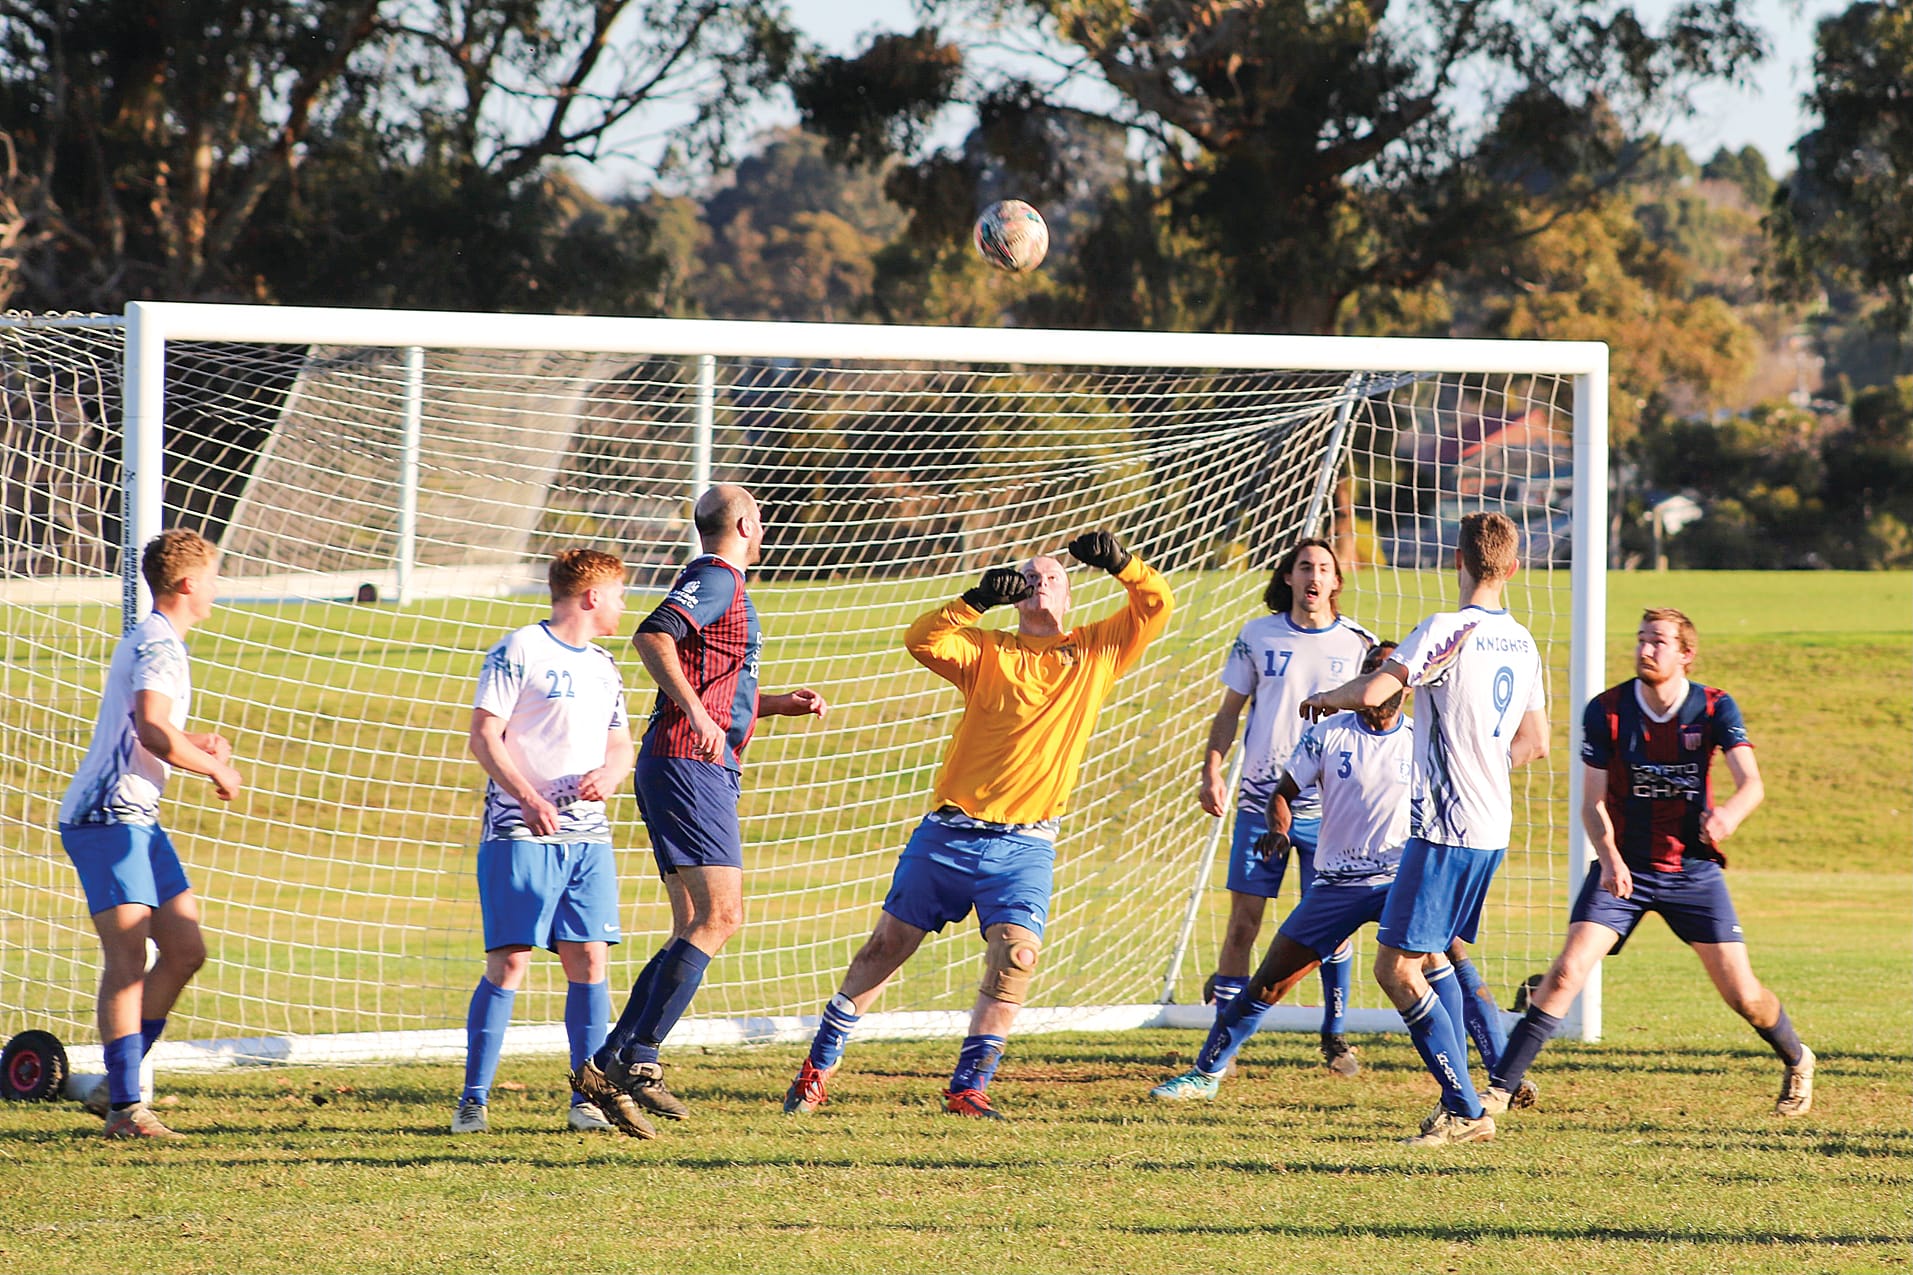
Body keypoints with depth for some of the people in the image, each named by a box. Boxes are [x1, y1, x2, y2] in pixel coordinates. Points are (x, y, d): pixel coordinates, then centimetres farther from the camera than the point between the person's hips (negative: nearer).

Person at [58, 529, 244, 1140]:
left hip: (135, 820, 10)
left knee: (186, 949, 9)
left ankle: (118, 1084, 12)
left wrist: (198, 743, 17)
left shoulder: (148, 642, 20)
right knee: (127, 958, -14)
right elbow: (153, 733, -28)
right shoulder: (159, 647, -13)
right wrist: (215, 768, -14)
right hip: (108, 819, -10)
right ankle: (125, 1107, -17)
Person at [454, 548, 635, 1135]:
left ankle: (587, 1098, 7)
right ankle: (474, 1099, -5)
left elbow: (620, 745, 23)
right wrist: (529, 799, -20)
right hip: (519, 834, -6)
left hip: (587, 833, 6)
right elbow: (484, 737, -8)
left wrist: (608, 774, -1)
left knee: (588, 960, 1)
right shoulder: (520, 650, -4)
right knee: (509, 961, -9)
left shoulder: (603, 666, 18)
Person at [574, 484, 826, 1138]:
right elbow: (652, 635, -24)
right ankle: (639, 1060, -22)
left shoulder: (720, 583, 25)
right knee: (719, 915, -18)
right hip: (689, 766, -11)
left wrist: (777, 704, 26)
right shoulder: (716, 579, -6)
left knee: (696, 929, 8)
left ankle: (607, 1065, 4)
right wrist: (698, 715, -31)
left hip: (704, 772, 11)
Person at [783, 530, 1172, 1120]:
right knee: (887, 944, 4)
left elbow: (1156, 606, 4)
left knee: (1016, 953, -19)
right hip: (949, 833, 0)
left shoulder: (1096, 651, 10)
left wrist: (1119, 563, -12)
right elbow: (921, 640, -11)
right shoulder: (987, 650, 5)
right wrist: (979, 599, -22)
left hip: (1025, 845, 0)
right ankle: (818, 1067, 16)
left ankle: (968, 1088, -9)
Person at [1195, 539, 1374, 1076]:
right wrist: (1211, 771, -1)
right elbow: (1229, 710, 10)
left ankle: (1335, 1036, 13)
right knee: (1243, 919, -4)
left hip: (1327, 805, 0)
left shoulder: (1358, 644, 2)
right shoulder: (1257, 637, 4)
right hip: (1261, 801, 0)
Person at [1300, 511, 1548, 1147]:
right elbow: (1535, 743, 19)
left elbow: (1370, 693, -23)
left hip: (1445, 827, -8)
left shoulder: (1446, 630, -14)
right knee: (1431, 955, 22)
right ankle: (1459, 1102, 21)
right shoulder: (1522, 642, 10)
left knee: (1395, 967, -6)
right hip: (1492, 828, 8)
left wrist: (1321, 697, -1)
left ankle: (1465, 1110, -9)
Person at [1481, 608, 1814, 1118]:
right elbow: (1593, 803, -7)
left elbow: (1751, 783, -19)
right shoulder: (1607, 711, -8)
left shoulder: (1716, 709, -8)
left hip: (1694, 870, 0)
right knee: (1567, 972, -18)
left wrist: (1730, 812, -44)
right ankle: (1499, 1088, -15)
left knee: (1743, 995, 0)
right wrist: (1610, 859, -26)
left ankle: (1797, 1062, 31)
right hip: (1624, 867, 0)